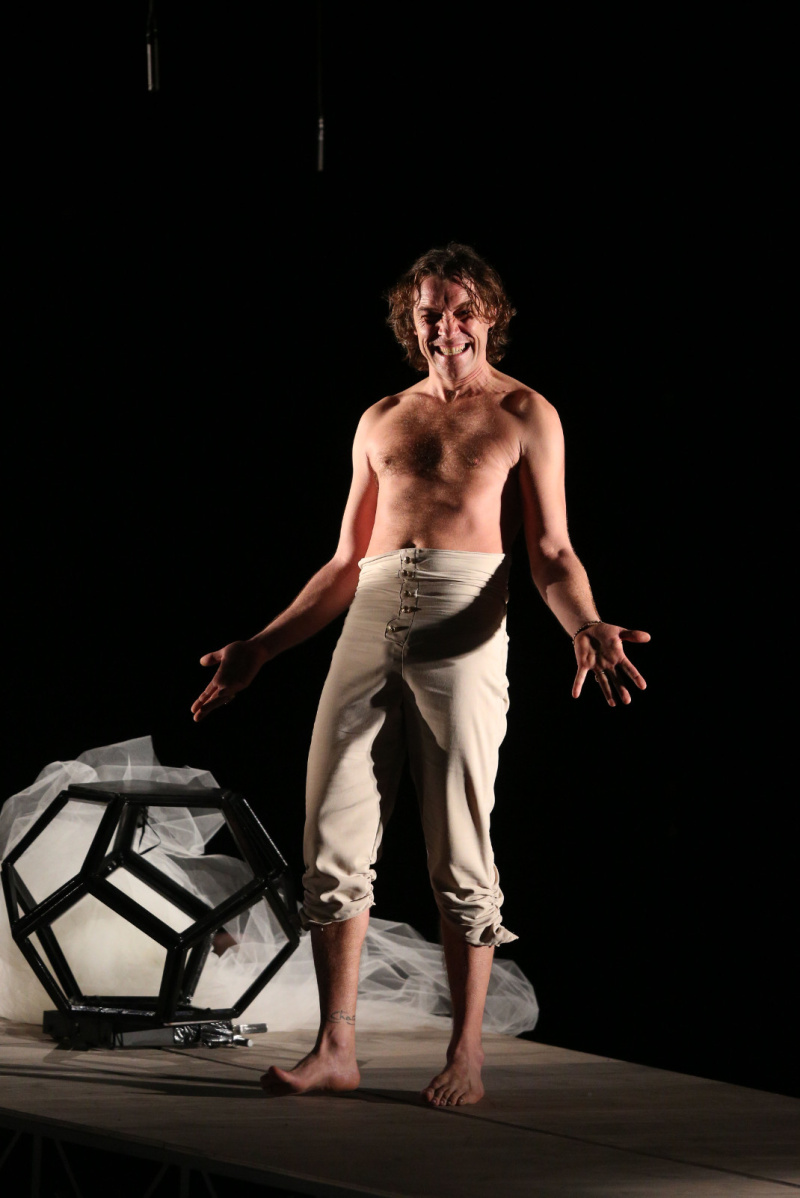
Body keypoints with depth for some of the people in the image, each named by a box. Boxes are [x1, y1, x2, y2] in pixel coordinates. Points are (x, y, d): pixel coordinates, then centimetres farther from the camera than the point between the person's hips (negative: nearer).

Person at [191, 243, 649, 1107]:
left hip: (462, 624, -4)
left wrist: (587, 629, -15)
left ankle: (465, 1056, 1)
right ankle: (336, 1049, 3)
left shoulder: (524, 417, 12)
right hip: (370, 617, 4)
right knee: (333, 840, -2)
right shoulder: (381, 422, 23)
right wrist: (261, 648, 20)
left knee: (458, 855, -5)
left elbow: (552, 556, 5)